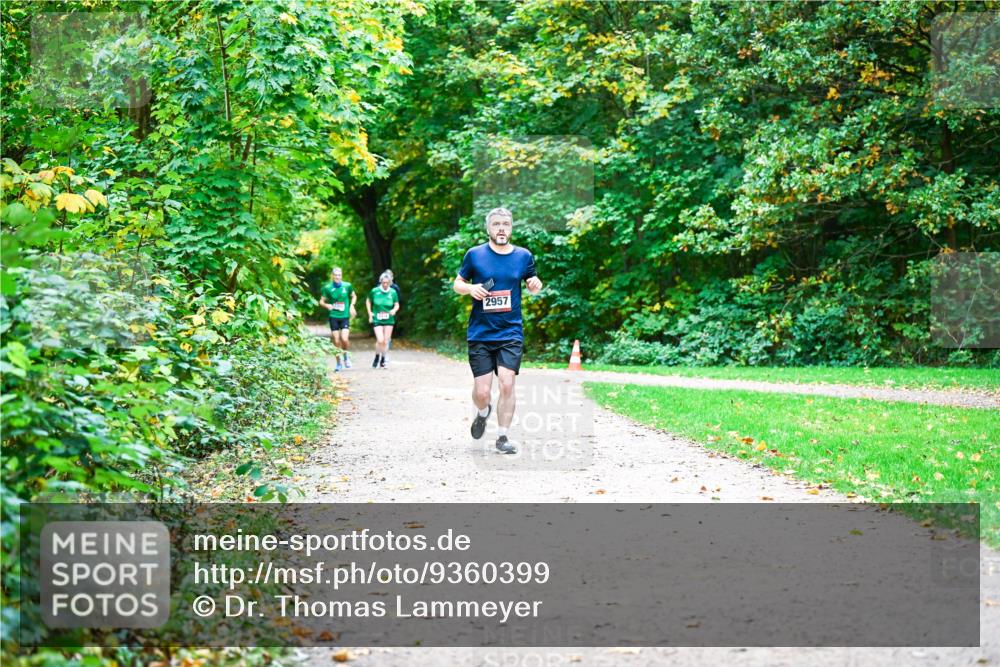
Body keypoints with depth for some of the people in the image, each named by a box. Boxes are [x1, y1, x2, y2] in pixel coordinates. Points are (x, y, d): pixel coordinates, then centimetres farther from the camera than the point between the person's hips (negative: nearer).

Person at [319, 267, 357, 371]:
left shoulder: (347, 286, 0)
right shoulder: (327, 288, -3)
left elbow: (354, 296, 17)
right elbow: (321, 301, 3)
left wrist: (352, 306, 2)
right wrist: (327, 305, -17)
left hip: (345, 316, 0)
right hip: (333, 317, 0)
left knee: (344, 339, -16)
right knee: (336, 341, 1)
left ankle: (346, 356, 13)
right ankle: (338, 363, 16)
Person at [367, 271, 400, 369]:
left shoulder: (393, 292, -3)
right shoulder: (374, 291, -5)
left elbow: (397, 305, 6)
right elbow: (368, 301, 11)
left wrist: (394, 310, -15)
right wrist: (370, 313, 2)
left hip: (389, 320, 2)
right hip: (377, 320, -2)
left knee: (386, 341, 5)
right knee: (380, 340, -15)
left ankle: (383, 360, 22)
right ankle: (377, 357, 10)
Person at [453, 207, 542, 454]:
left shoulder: (524, 256, 5)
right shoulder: (474, 255, 1)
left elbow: (532, 286, 19)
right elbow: (457, 284, 10)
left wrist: (536, 285, -5)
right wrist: (470, 288, -12)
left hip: (511, 333, 1)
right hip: (480, 333, 0)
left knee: (507, 384, -13)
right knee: (482, 392, -2)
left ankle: (502, 436, 1)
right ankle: (483, 413, 34)